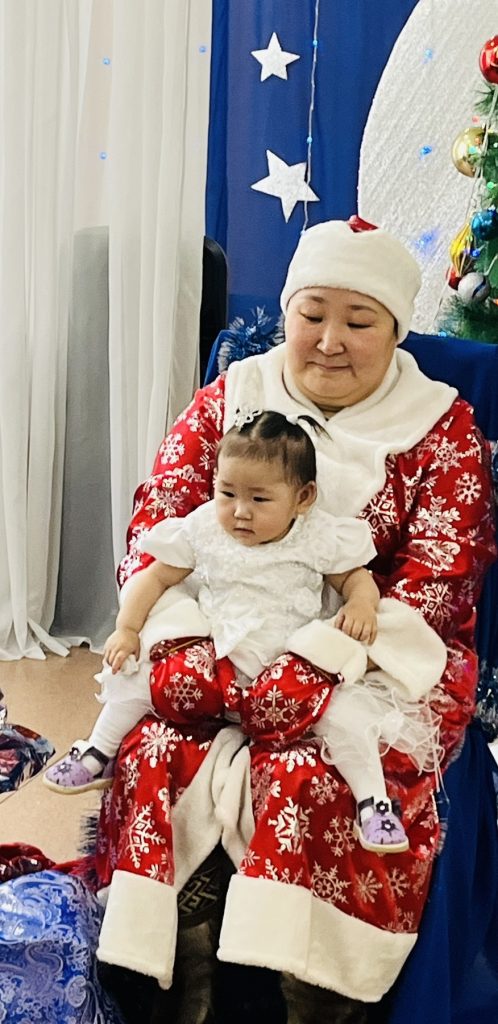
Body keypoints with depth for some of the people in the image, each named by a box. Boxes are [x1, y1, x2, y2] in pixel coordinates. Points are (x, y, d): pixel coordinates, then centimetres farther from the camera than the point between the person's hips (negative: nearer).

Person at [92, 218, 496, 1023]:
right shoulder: (228, 398, 8)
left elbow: (433, 583, -9)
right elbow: (157, 521, 1)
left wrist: (315, 667, -24)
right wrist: (177, 646, -19)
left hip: (377, 662, -2)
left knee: (319, 778, -32)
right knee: (157, 751, -26)